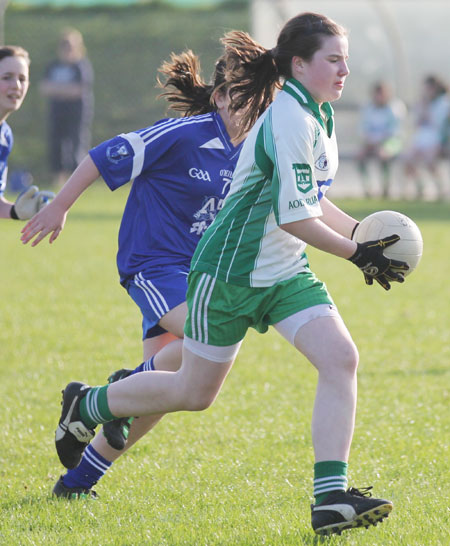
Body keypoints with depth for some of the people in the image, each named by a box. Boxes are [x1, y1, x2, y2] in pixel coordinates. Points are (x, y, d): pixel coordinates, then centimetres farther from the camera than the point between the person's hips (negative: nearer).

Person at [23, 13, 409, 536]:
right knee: (194, 392, 6)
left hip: (285, 275, 8)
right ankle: (86, 406, 32)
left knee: (340, 359, -13)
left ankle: (331, 498, -17)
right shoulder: (288, 121, -23)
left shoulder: (316, 115, 7)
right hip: (230, 273, -8)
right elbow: (292, 216, -26)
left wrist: (362, 233, 8)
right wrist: (357, 254, -21)